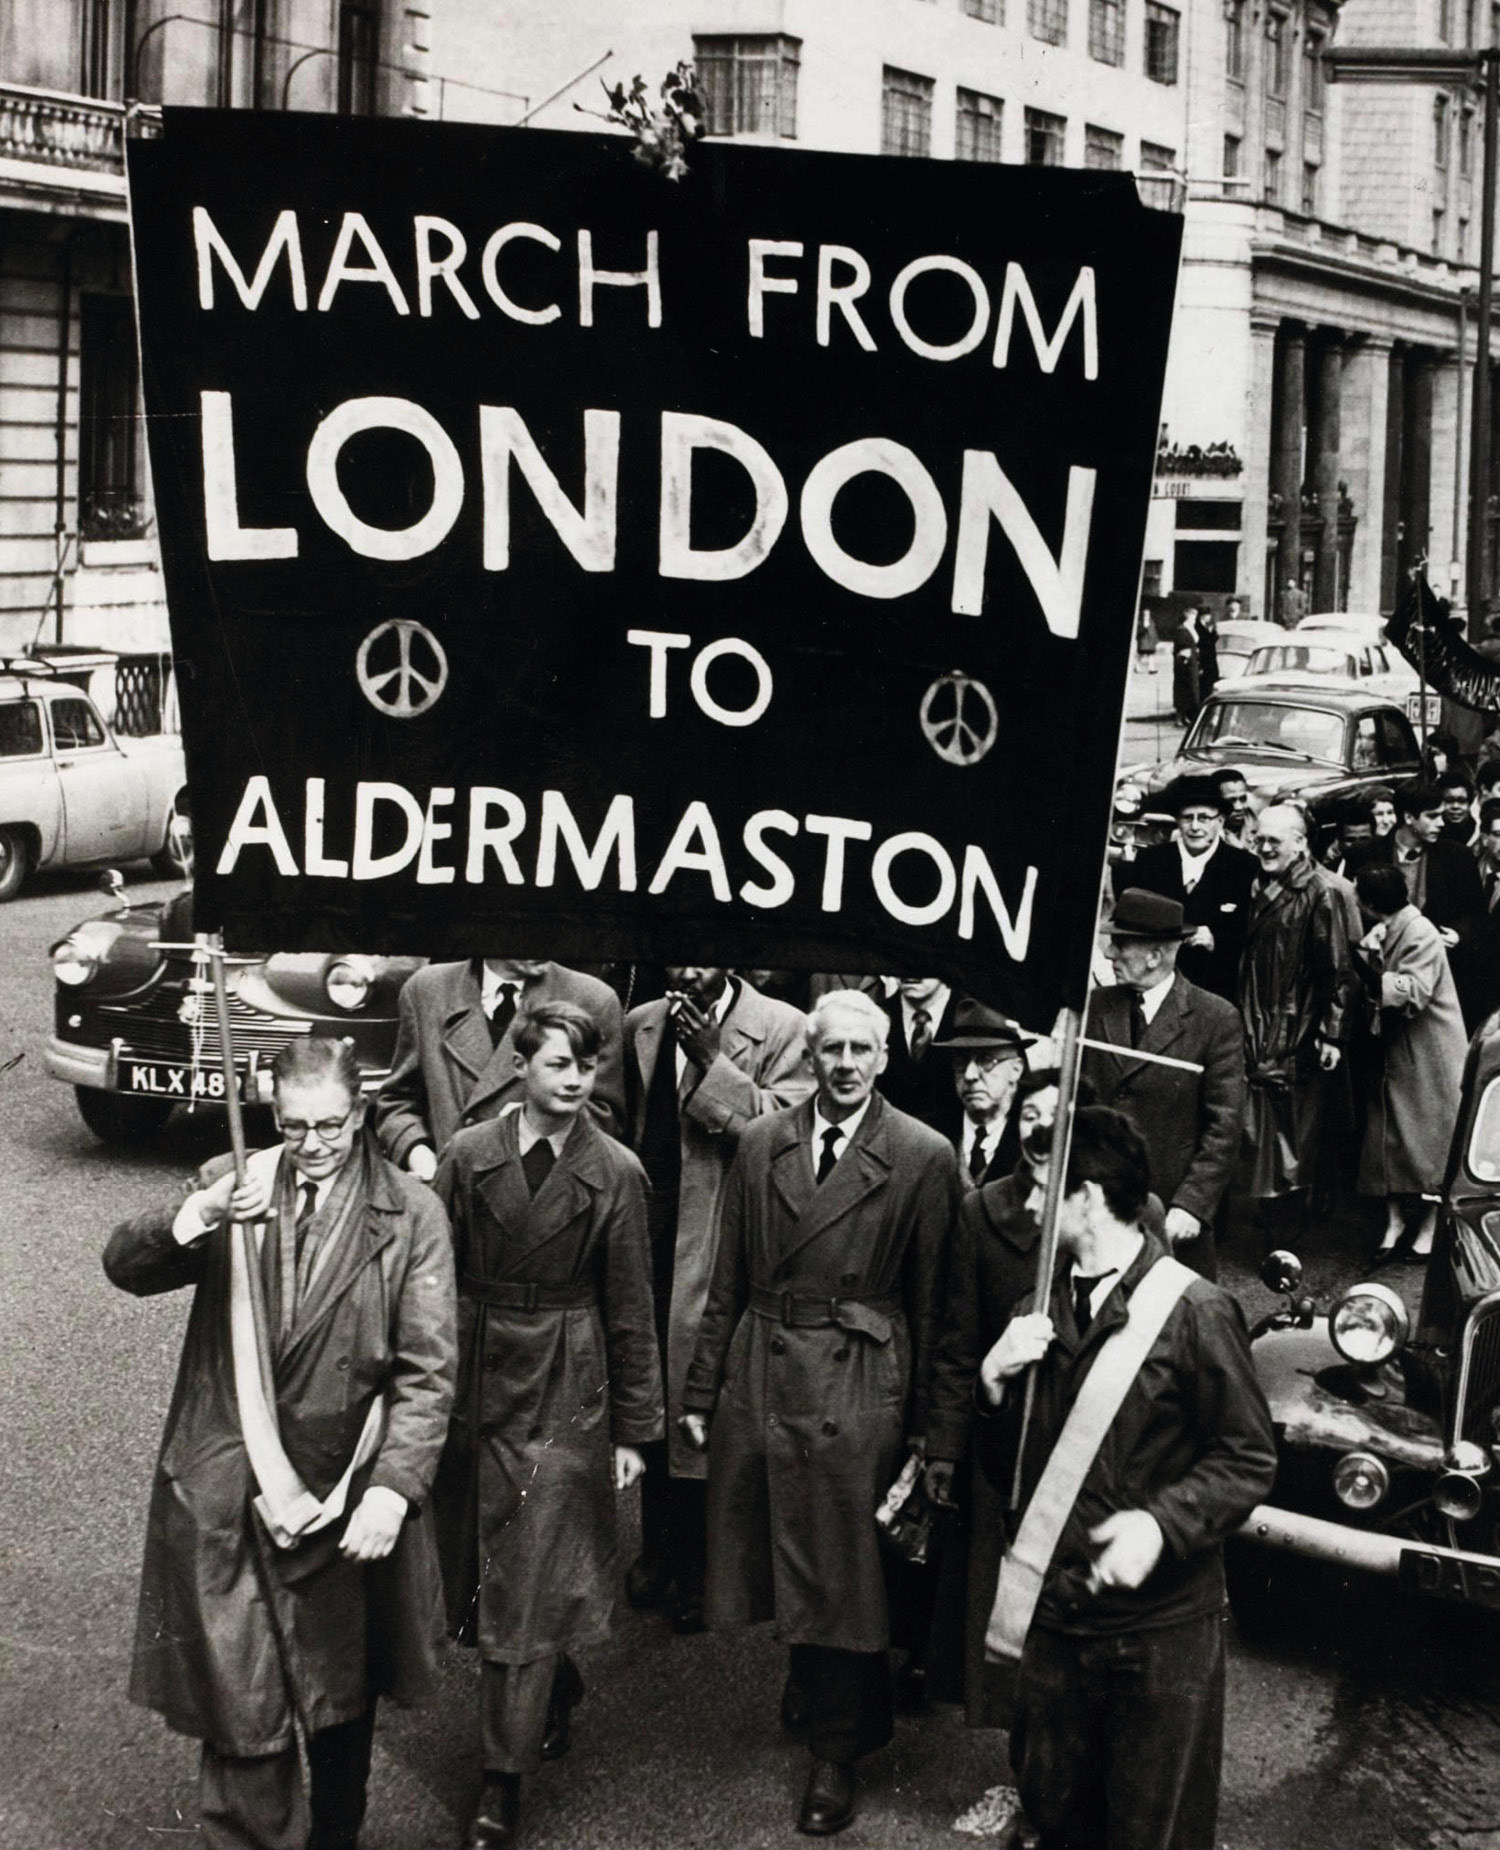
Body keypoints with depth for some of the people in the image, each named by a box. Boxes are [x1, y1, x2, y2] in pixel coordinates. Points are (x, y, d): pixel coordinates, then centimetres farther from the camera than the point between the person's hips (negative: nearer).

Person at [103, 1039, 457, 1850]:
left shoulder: (410, 1214, -5)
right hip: (228, 1495, 0)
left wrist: (393, 1490, -17)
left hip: (346, 1501, 0)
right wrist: (199, 1217, -28)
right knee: (238, 1701, 0)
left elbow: (428, 1372, -7)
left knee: (342, 1698, 17)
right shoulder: (231, 1185, 1)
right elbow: (125, 1265, -9)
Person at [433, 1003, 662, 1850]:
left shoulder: (616, 1172, -7)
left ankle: (505, 1781, 8)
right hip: (475, 1376, 3)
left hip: (566, 1392, -3)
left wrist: (633, 1430, -1)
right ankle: (560, 1688, 42)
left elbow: (630, 1309, -2)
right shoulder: (470, 1155, -3)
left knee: (531, 1580, -1)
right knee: (480, 1563, 14)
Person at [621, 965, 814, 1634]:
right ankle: (659, 1548, 29)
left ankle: (698, 1568, 17)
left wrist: (712, 1060, -20)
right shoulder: (641, 1026, 9)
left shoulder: (782, 1031, -7)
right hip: (650, 1245, 4)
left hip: (722, 1253, -4)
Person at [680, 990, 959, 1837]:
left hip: (858, 1384, -3)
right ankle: (814, 1683, 41)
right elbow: (728, 1284, 9)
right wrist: (703, 1393, 7)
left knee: (842, 1570, 3)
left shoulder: (925, 1156, -5)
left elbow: (932, 1302, -3)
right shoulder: (761, 1144, 6)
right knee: (782, 1555, 14)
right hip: (760, 1375, 4)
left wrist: (923, 1422, -3)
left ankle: (836, 1757, 17)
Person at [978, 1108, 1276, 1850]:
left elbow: (1248, 1459, -10)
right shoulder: (1039, 1314, 8)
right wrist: (994, 1381, -6)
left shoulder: (1194, 1311, -12)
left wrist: (1161, 1522, -25)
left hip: (1161, 1626, -6)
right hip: (1055, 1613, 6)